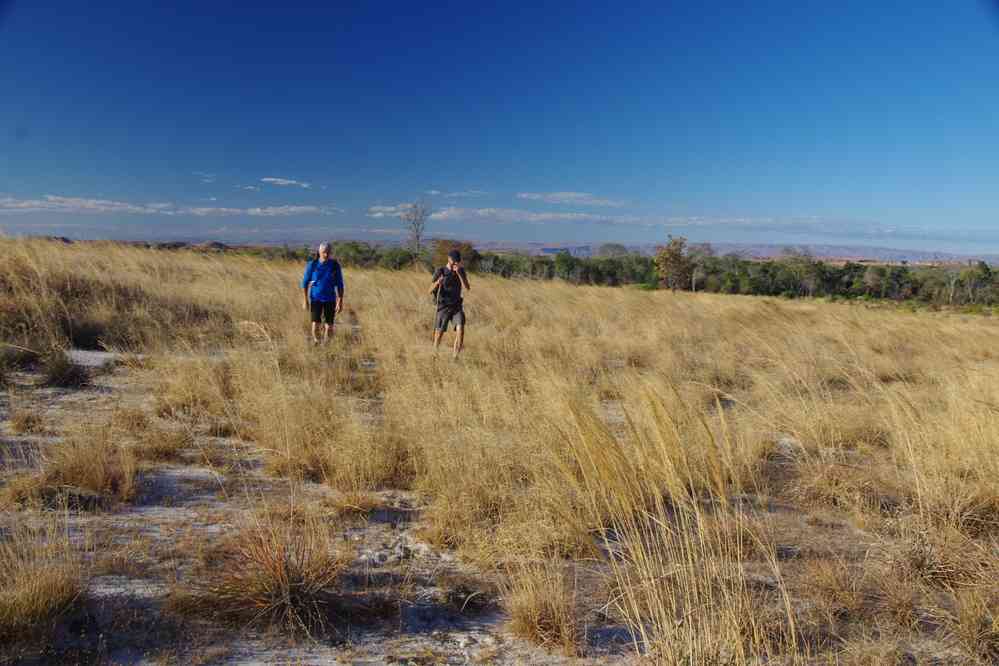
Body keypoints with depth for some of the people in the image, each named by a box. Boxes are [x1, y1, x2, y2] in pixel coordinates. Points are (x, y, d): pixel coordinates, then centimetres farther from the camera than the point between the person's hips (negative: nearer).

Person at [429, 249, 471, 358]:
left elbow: (467, 287, -10)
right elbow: (431, 291, -9)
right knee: (439, 334, -4)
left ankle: (455, 356, -17)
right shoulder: (440, 271, -6)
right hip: (443, 307, -2)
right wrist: (437, 283, -32)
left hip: (457, 307, 2)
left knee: (460, 328, -20)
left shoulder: (461, 270, 3)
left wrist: (458, 272, -21)